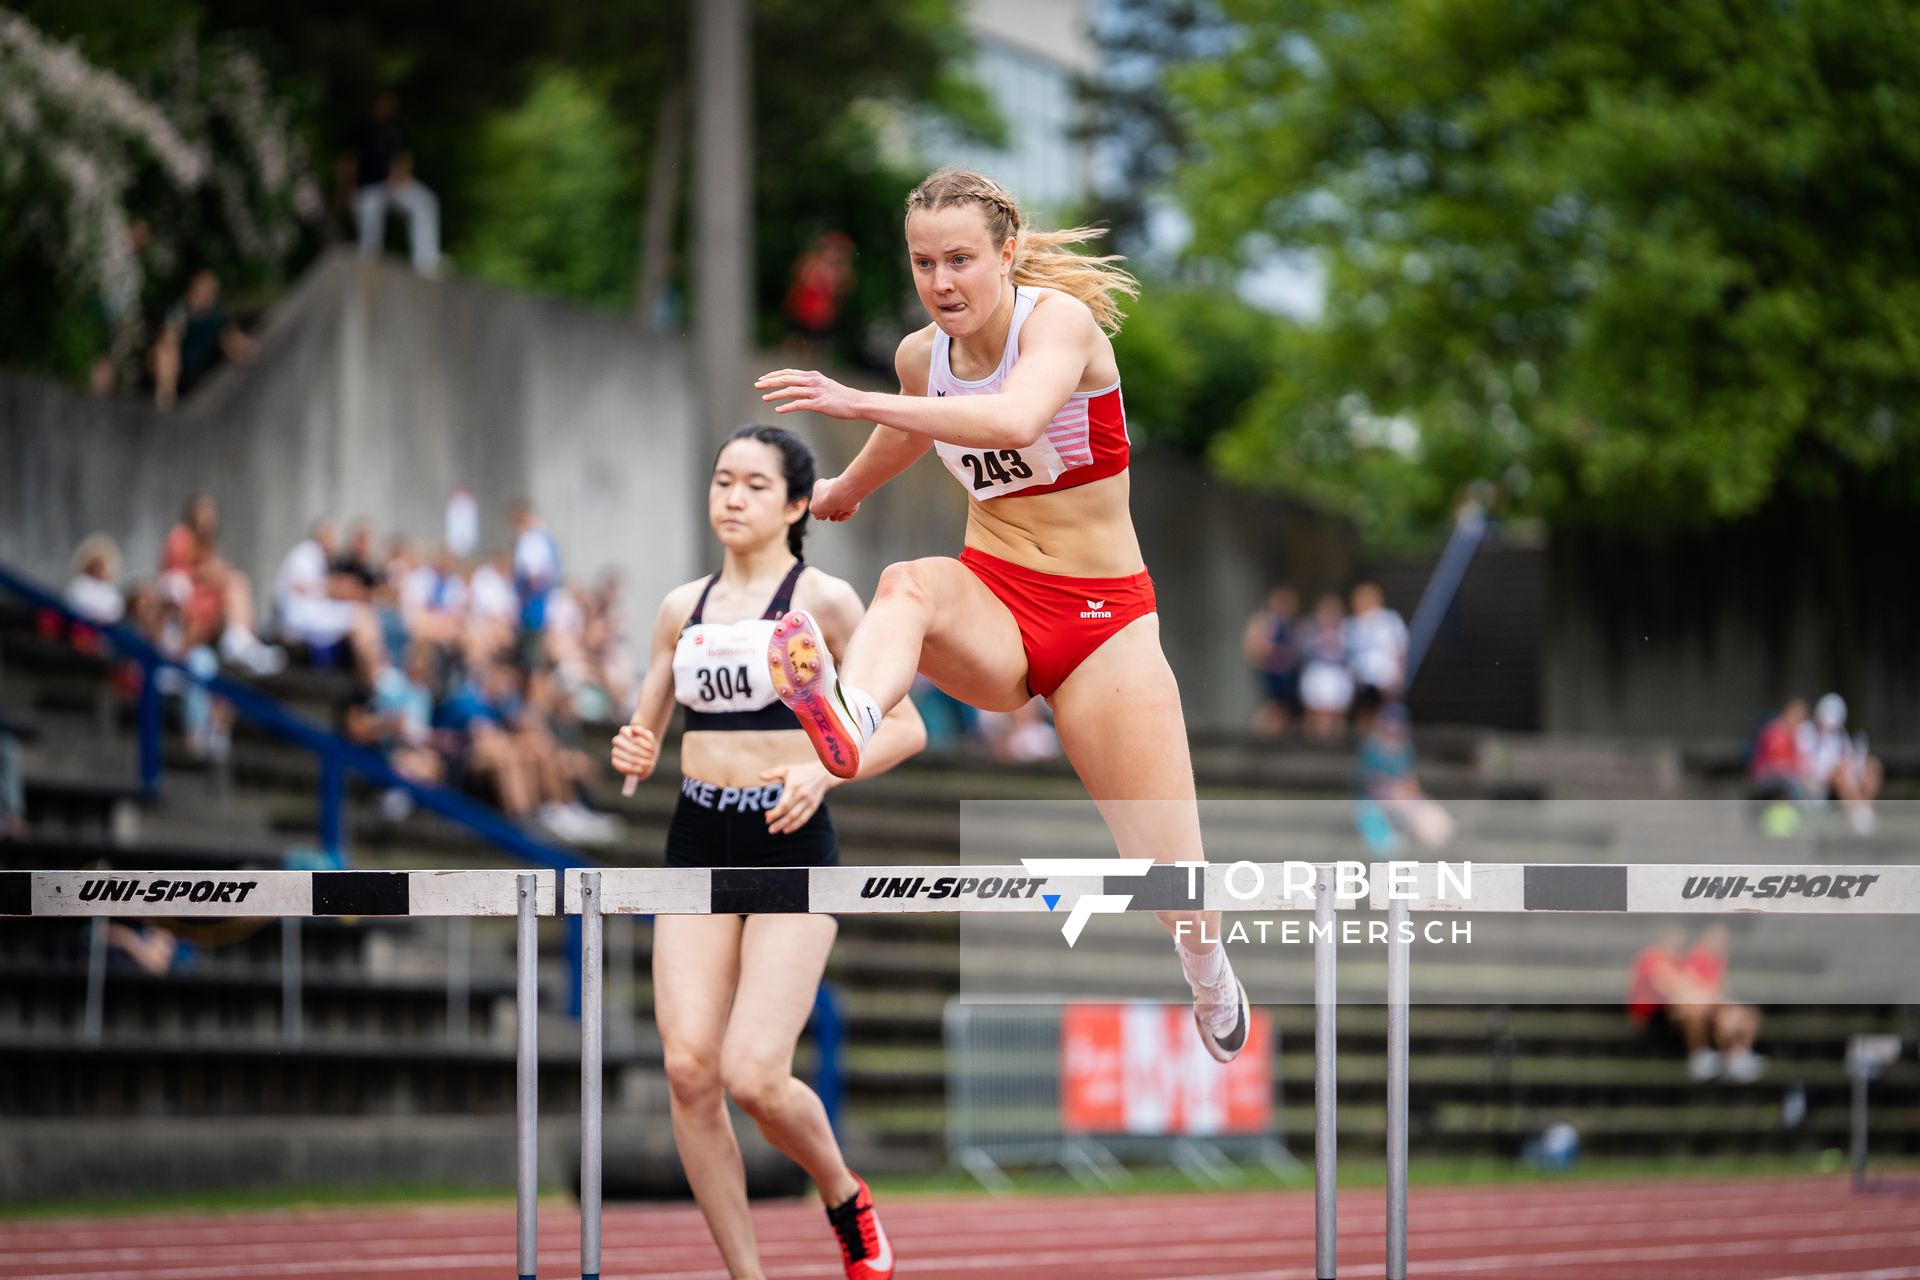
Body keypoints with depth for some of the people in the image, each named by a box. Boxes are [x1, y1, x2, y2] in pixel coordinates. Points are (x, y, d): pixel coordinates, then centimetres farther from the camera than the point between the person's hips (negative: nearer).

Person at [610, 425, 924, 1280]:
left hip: (790, 846, -4)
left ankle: (846, 1200, 16)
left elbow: (905, 728, -2)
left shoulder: (822, 600, -1)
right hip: (697, 848, 4)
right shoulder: (682, 608, 12)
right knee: (688, 1067, -11)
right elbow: (644, 733, 20)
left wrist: (824, 771, -19)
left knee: (753, 1076, -15)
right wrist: (634, 755, -4)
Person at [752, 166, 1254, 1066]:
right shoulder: (922, 357, 3)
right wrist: (842, 492, 47)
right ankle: (849, 718, -67)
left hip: (1102, 619, -4)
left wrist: (858, 402, -43)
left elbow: (1016, 421, -39)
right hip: (990, 605, 4)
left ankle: (1209, 973, 29)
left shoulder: (1058, 318, -16)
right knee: (908, 586, -35)